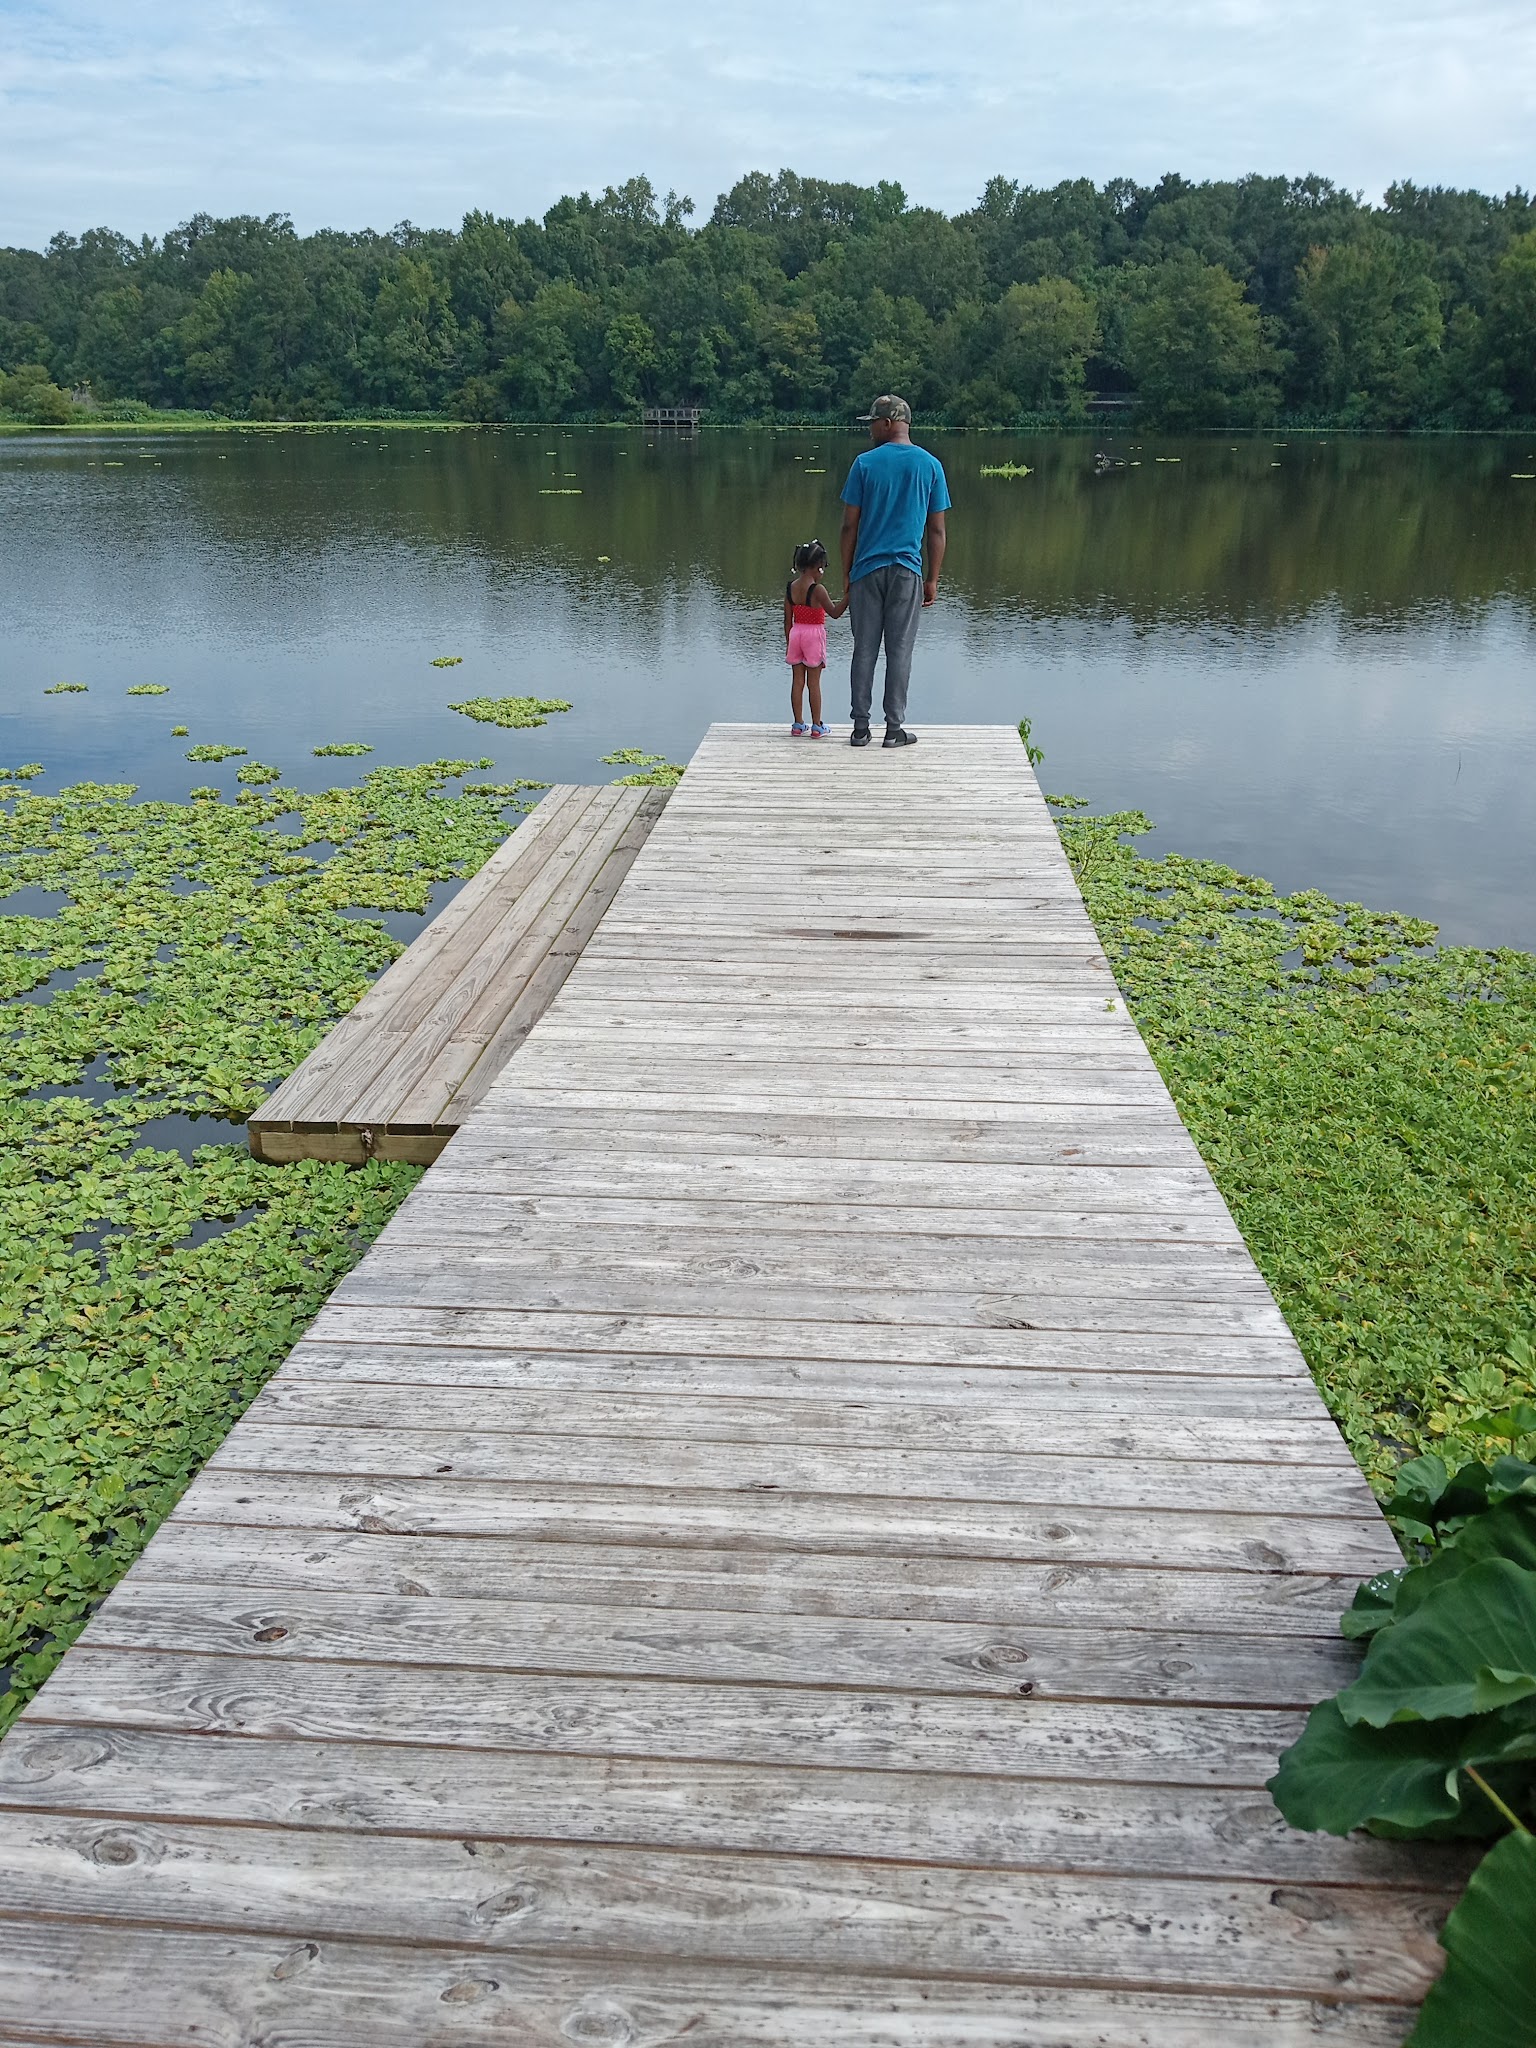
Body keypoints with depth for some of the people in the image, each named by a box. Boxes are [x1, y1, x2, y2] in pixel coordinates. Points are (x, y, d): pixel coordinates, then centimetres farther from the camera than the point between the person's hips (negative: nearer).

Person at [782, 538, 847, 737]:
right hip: (814, 634, -5)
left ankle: (798, 724, 11)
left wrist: (788, 642, 14)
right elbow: (834, 613, -10)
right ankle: (816, 726, 6)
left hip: (795, 634, 5)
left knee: (797, 681, 8)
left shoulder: (790, 587, 1)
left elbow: (788, 620, 6)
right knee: (814, 682, 1)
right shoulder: (817, 589, -16)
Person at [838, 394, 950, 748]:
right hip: (907, 572, 0)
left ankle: (861, 727, 9)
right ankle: (894, 728, 8)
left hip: (867, 569, 0)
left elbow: (850, 525, -2)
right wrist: (933, 580, 9)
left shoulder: (865, 463, -2)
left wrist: (846, 573, 7)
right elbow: (937, 531, 3)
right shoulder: (930, 465, 3)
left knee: (864, 649, 6)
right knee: (899, 651, 5)